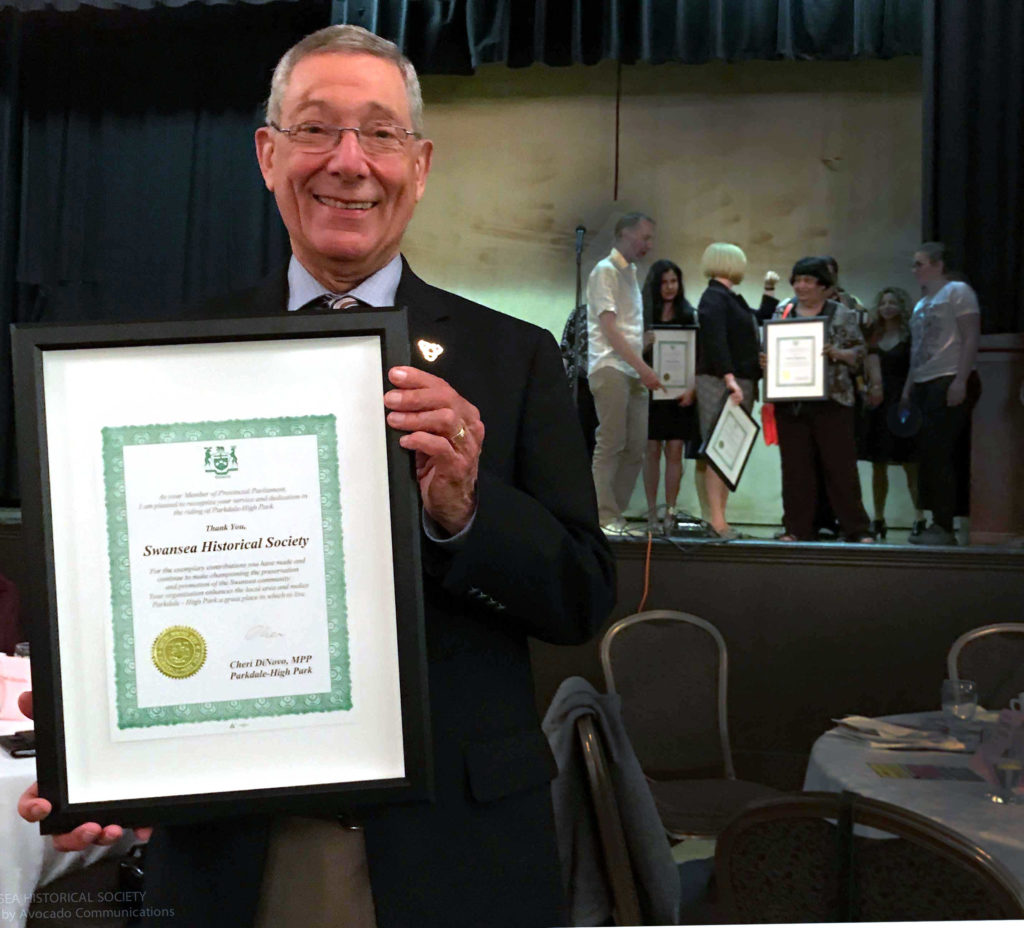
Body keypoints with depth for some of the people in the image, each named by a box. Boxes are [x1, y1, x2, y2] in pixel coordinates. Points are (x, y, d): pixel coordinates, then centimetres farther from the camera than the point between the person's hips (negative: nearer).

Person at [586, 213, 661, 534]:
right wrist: (642, 367, -16)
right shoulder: (605, 270, -3)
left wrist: (642, 369, 9)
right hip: (610, 369, -8)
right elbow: (609, 328, -12)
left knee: (635, 449, 4)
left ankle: (615, 516, 9)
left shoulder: (630, 273, 22)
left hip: (633, 372, 8)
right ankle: (604, 519, -6)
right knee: (610, 445, -9)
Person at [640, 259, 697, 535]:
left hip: (679, 392, 0)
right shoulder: (643, 315, 7)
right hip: (651, 389, 0)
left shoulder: (690, 315, 7)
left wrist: (692, 389, -10)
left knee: (674, 451, -2)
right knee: (652, 450, 0)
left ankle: (670, 513, 4)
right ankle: (652, 512, 5)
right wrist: (645, 344, -17)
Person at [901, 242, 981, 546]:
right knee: (929, 455, 5)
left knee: (939, 455, -12)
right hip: (923, 385, 8)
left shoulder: (957, 292, -3)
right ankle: (937, 523, 8)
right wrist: (908, 387, 17)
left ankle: (944, 528, -9)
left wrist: (960, 381, -19)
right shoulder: (922, 303, 22)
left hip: (949, 382, -8)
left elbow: (971, 338, -11)